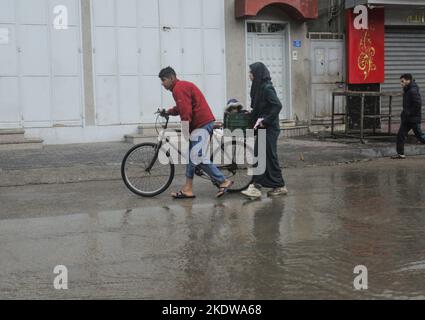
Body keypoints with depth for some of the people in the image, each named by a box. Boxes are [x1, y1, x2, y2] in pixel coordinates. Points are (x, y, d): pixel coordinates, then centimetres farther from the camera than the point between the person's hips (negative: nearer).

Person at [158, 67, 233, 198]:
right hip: (203, 123, 11)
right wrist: (168, 112, 12)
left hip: (201, 124, -11)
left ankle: (223, 182, -3)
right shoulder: (182, 86, 22)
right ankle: (188, 189, 13)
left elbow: (186, 111, -20)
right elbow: (181, 107, 24)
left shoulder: (179, 88, -12)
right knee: (191, 156, 11)